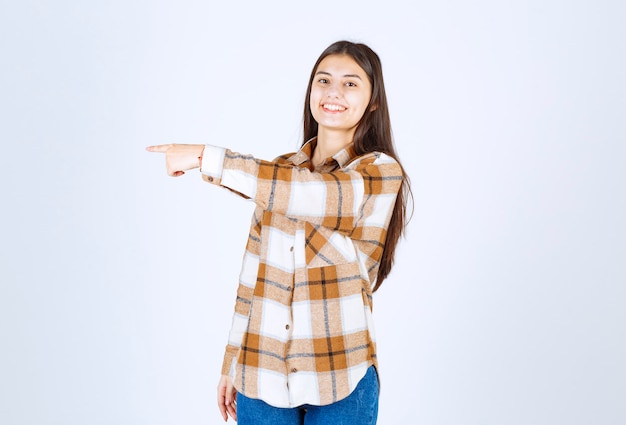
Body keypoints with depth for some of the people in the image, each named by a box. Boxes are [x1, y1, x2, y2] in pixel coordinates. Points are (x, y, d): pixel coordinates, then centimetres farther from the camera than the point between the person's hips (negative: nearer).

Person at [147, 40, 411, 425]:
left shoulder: (382, 172, -7)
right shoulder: (281, 174, 8)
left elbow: (312, 196, -27)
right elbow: (254, 276, 10)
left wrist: (206, 158, -23)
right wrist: (233, 363, 11)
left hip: (339, 380, -3)